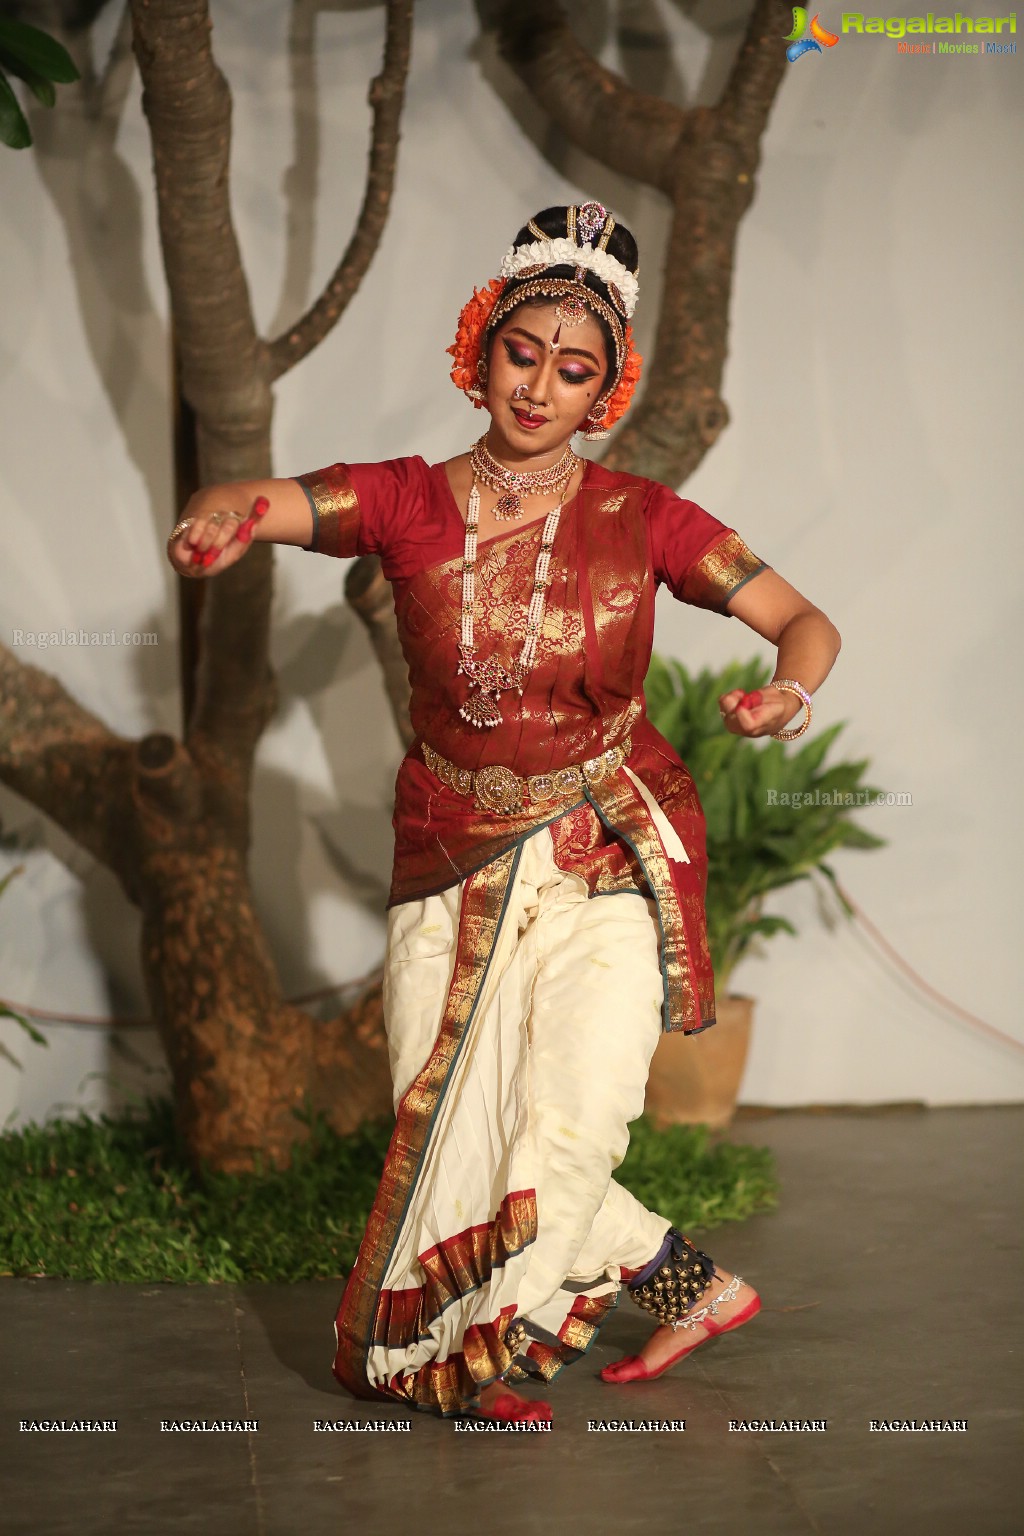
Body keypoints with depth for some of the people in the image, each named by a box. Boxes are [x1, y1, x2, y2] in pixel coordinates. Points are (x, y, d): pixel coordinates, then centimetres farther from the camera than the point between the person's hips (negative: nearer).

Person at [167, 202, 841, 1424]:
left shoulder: (638, 518, -6)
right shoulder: (407, 502, -5)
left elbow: (804, 619, -4)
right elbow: (271, 501, -21)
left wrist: (793, 692, -27)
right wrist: (224, 511, -46)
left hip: (610, 864, -2)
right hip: (452, 864, 2)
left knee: (568, 1132, -11)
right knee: (447, 1130, 1)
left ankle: (478, 1362, 17)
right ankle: (688, 1283, 23)